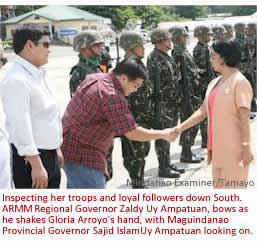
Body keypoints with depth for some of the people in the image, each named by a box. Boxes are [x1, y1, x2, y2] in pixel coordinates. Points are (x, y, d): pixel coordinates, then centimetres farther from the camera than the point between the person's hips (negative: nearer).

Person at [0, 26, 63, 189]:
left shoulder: (37, 75, 12)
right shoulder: (17, 80, -19)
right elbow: (20, 126, -25)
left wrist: (56, 148, 22)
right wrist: (36, 165, -26)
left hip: (49, 155, 10)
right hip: (31, 158, -10)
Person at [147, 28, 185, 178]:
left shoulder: (166, 56, 14)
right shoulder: (154, 59, -15)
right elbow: (154, 83, -20)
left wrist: (177, 101, 20)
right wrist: (157, 106, -22)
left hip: (172, 103, 9)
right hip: (163, 104, -9)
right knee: (162, 136, -2)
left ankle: (168, 163, 27)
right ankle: (163, 169, 6)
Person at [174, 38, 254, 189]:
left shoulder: (239, 82, -13)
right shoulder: (214, 83, 11)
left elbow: (245, 118, -16)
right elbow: (203, 111, 13)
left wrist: (246, 147, -19)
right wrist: (181, 128, 9)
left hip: (234, 148, -8)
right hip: (218, 147, 8)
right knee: (220, 187, 16)